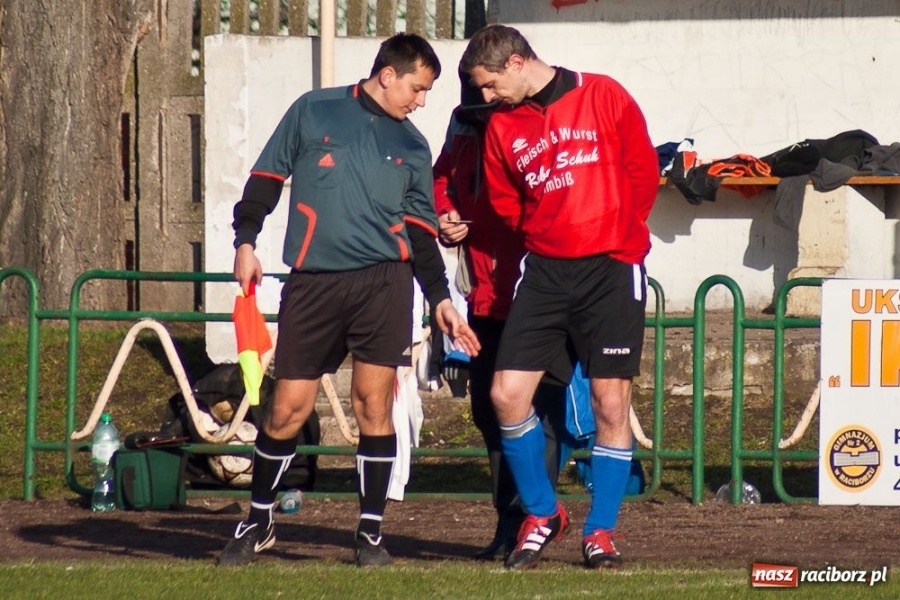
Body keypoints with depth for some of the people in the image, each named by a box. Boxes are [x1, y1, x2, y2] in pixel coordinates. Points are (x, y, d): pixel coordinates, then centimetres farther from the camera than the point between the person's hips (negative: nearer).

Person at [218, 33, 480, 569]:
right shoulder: (313, 112, 6)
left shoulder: (413, 147, 14)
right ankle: (259, 523, 17)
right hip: (313, 283, -2)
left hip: (383, 282, 2)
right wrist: (246, 242, -1)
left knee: (374, 404, -5)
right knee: (287, 410, -1)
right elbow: (267, 178, 9)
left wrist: (441, 299, 9)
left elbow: (421, 231, 16)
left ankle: (371, 532, 5)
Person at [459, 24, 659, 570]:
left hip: (612, 270, -3)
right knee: (508, 394, -7)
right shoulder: (502, 126, 8)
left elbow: (643, 172, 3)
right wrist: (546, 237, 6)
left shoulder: (604, 97, -2)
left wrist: (620, 239, 5)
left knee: (611, 404, -3)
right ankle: (542, 514, 11)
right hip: (545, 273, 3)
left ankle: (602, 530, 9)